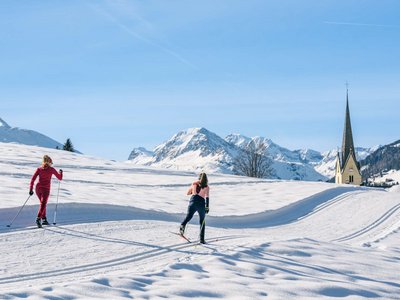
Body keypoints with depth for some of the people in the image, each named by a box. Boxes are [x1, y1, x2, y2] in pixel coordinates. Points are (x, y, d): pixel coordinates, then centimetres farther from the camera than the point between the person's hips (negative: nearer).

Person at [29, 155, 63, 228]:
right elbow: (60, 178, 11)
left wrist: (31, 189, 2)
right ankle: (38, 218, -32)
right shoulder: (51, 169, 0)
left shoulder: (39, 169, 6)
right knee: (43, 205, -10)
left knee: (43, 203, 21)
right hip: (45, 189, -4)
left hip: (38, 188, 4)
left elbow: (33, 179, 0)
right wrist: (61, 172, 31)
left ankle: (44, 219, 20)